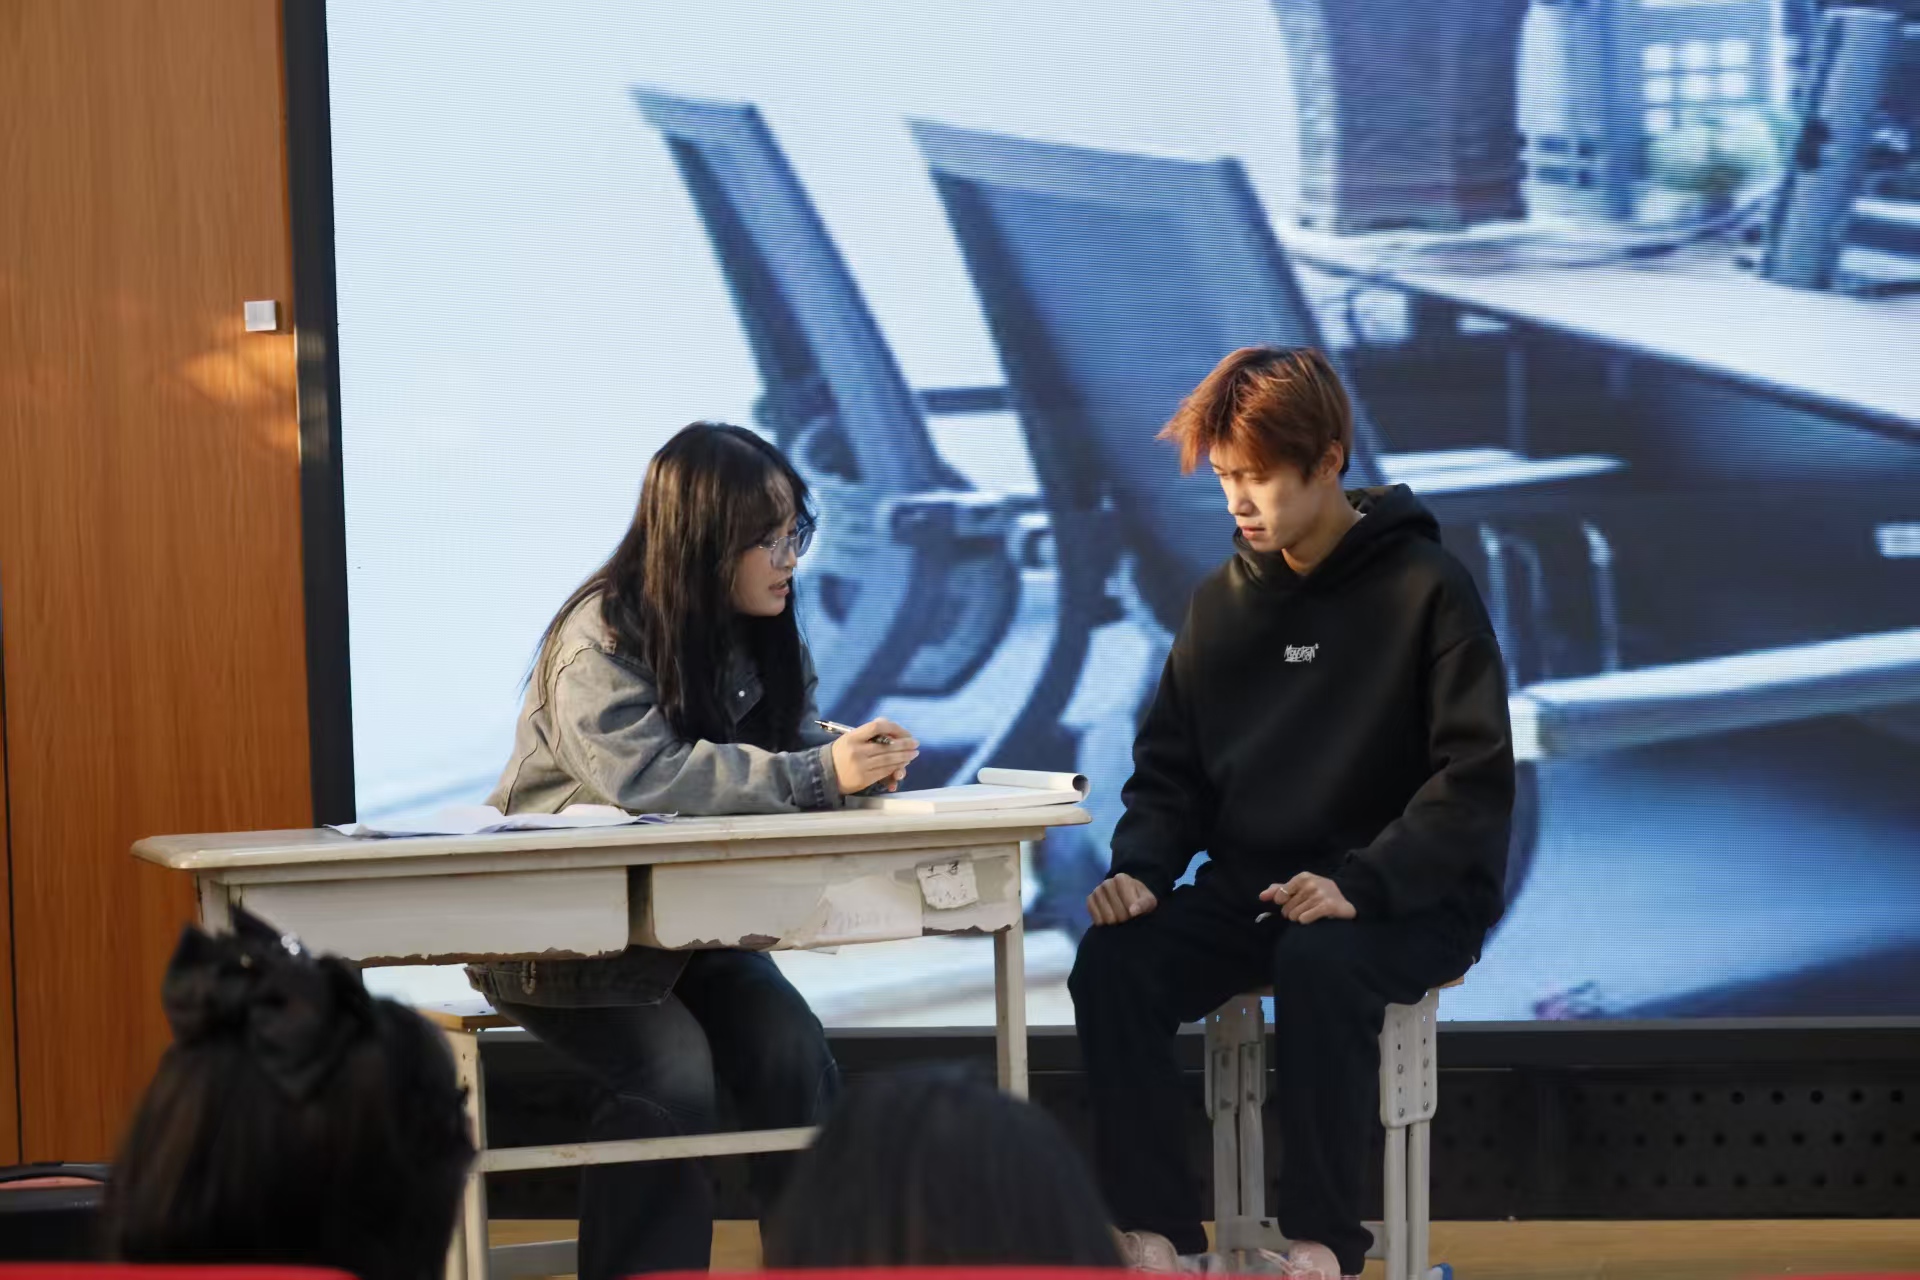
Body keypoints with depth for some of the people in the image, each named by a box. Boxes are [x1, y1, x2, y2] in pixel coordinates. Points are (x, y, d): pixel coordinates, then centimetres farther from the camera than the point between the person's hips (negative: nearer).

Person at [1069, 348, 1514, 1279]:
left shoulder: (1424, 588, -8)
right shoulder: (1222, 601, 9)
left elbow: (1475, 781, -13)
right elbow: (1171, 771, 13)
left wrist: (1362, 884, -27)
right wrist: (1140, 867, -9)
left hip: (1408, 900, -5)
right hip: (1249, 888, 5)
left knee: (1320, 966, -37)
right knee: (1112, 964, -21)